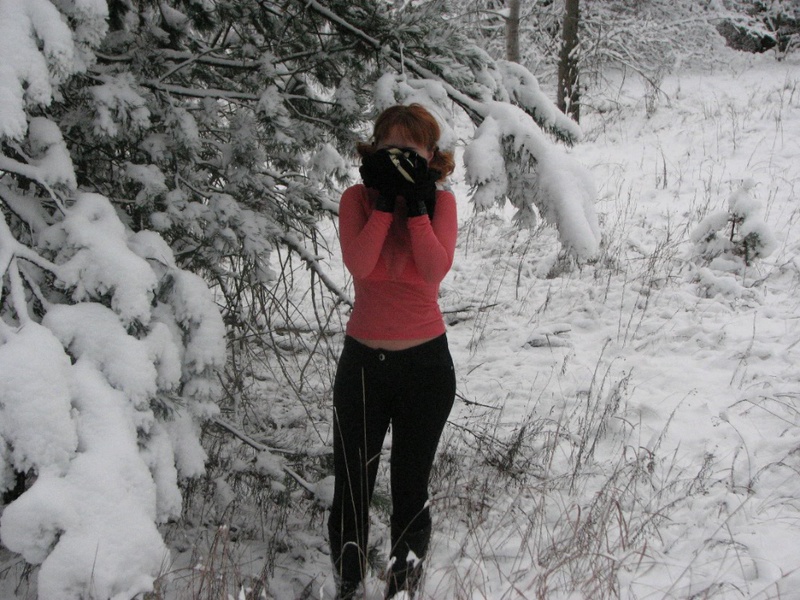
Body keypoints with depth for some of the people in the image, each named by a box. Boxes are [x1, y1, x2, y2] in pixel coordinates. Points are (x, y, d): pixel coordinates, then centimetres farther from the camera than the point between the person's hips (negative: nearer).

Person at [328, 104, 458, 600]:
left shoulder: (441, 201, -1)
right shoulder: (357, 199, -1)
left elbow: (437, 269, -17)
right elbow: (359, 263, -18)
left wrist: (416, 205, -18)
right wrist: (386, 200, -18)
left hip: (425, 362, 0)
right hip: (363, 359, 1)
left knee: (412, 491, 10)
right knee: (351, 489, 6)